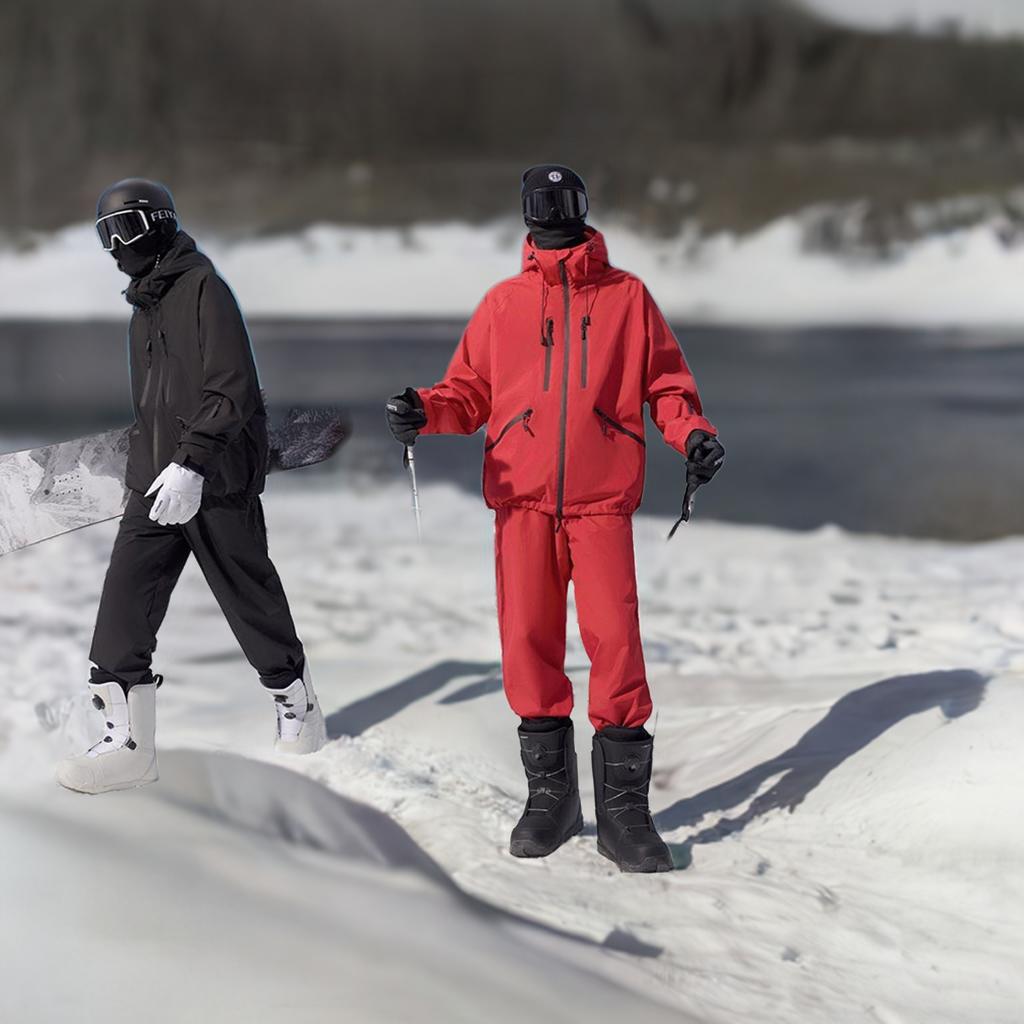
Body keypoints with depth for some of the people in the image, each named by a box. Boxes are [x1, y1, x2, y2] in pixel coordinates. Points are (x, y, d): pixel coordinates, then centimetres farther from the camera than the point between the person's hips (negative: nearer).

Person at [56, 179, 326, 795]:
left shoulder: (204, 289, -10)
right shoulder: (145, 304, 16)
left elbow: (232, 391, -18)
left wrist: (191, 463, -26)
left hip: (216, 482, -8)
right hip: (156, 484, 8)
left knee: (253, 603, 4)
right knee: (125, 603, -5)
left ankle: (300, 712, 24)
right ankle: (128, 744, -5)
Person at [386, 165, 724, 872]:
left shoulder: (627, 296, 9)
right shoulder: (504, 304, 13)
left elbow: (666, 383, 11)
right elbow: (470, 391, 13)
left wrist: (693, 434, -7)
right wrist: (426, 411, -8)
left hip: (602, 500, -2)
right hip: (523, 498, 2)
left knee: (615, 639, -10)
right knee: (529, 641, 1)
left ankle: (624, 807, -3)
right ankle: (550, 794, 14)